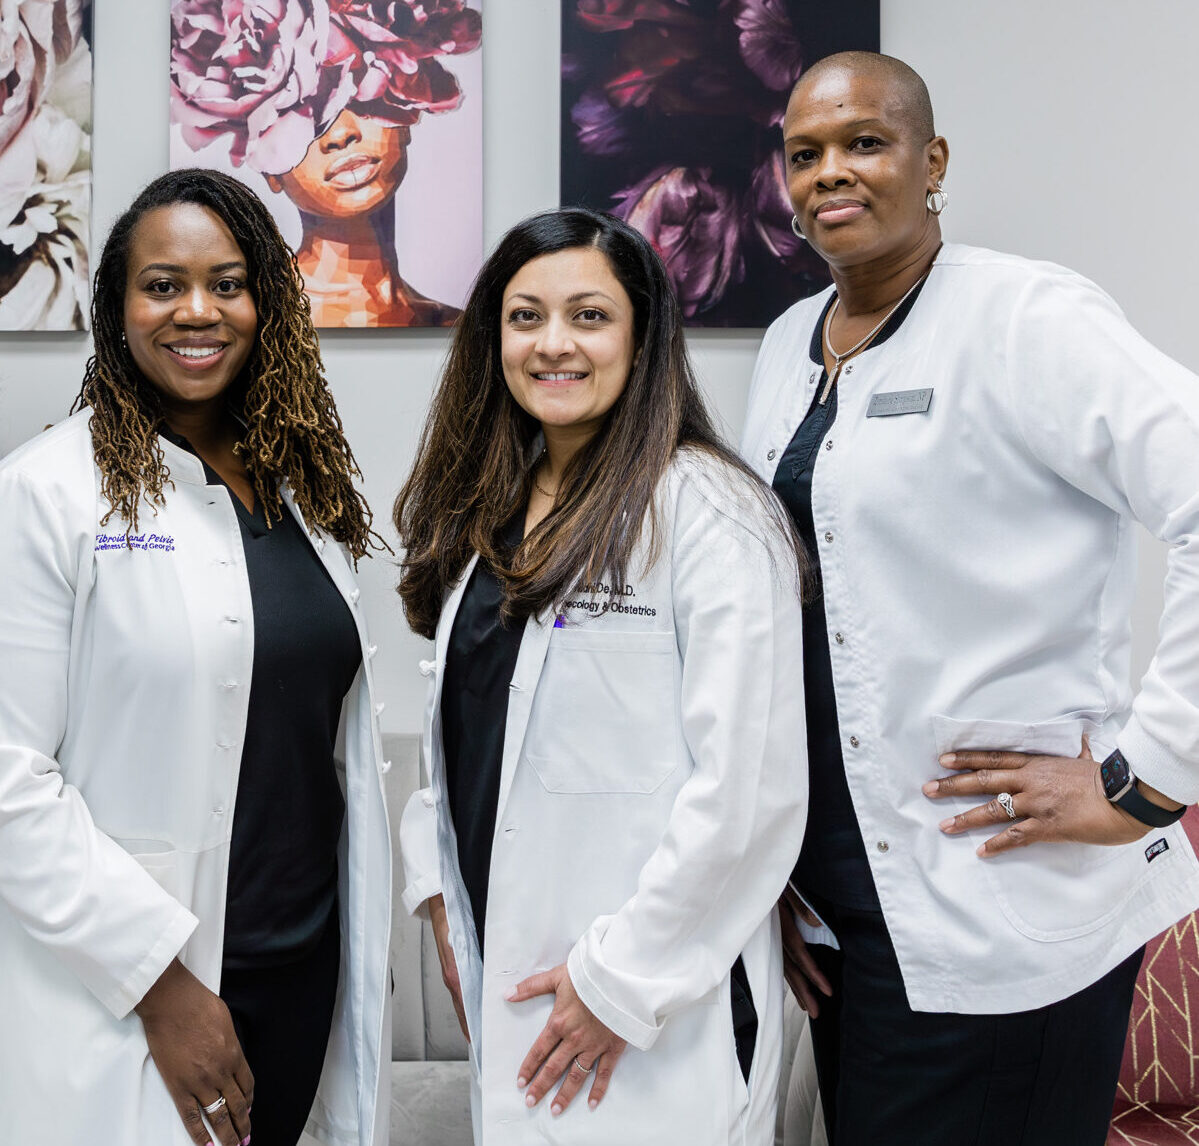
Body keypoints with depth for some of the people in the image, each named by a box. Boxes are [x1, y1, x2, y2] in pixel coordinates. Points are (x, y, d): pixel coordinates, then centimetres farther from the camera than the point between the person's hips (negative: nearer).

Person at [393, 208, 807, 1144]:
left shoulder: (708, 513, -15)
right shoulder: (483, 512, 8)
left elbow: (750, 786, -20)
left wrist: (622, 979, -16)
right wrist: (439, 885, 7)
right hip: (500, 976, 7)